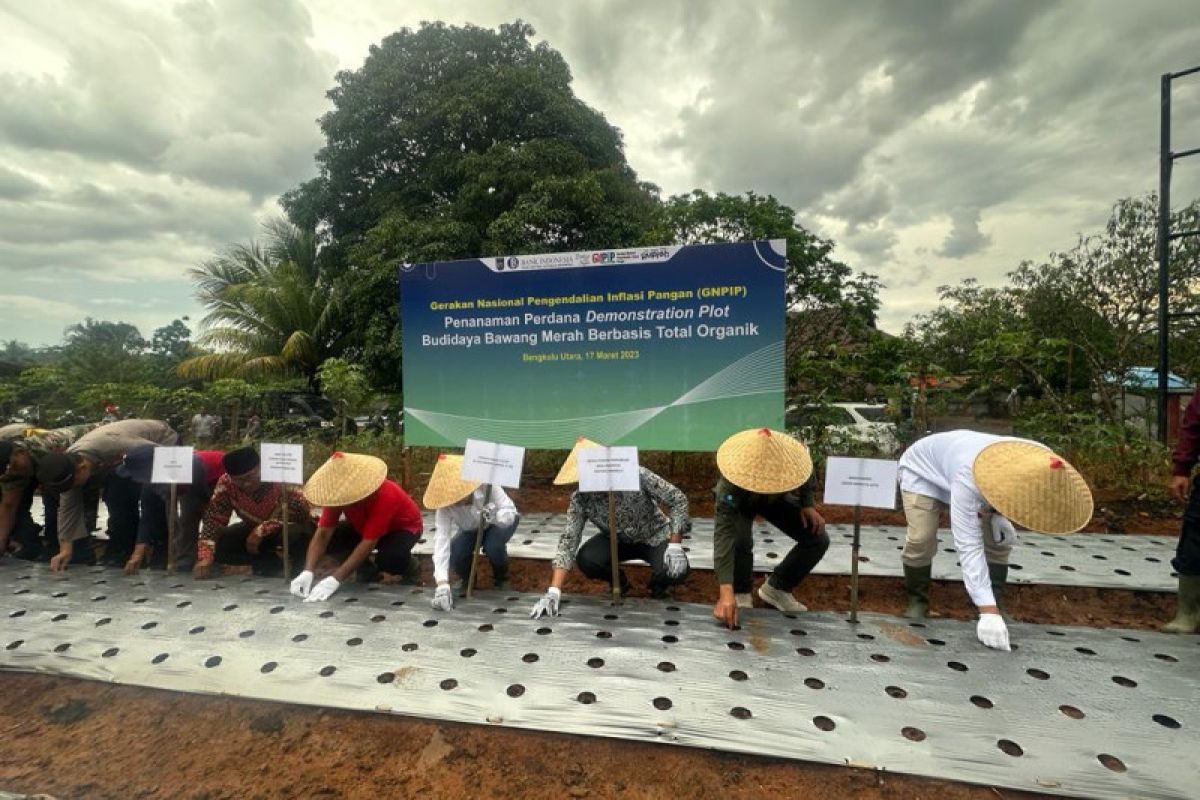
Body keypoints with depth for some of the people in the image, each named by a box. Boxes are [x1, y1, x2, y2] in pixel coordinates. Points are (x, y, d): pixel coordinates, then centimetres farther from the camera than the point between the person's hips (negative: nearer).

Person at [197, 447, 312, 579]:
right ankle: (275, 565, -5)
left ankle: (292, 567, -6)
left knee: (296, 535, -38)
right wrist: (205, 558, -33)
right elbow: (213, 519, -20)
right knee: (218, 544, -19)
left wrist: (263, 529, -36)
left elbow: (302, 512, -34)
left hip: (290, 528, -5)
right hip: (254, 528, 5)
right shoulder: (226, 483, -18)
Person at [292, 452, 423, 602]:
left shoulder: (385, 497, -39)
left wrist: (335, 579, -42)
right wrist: (308, 571, -35)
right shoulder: (338, 494, -22)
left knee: (388, 559, -37)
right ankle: (366, 568, 6)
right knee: (331, 539, -18)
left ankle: (409, 565, -2)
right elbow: (323, 533, -21)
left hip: (404, 527, -6)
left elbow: (368, 543, -39)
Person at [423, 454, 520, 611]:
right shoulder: (445, 506, -31)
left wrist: (496, 516, -58)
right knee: (456, 554, -25)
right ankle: (467, 579, 11)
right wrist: (442, 584, -46)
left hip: (500, 523, -2)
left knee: (492, 547, -32)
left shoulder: (486, 484, -38)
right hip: (470, 530, 2)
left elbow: (511, 512, -33)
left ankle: (501, 578, 3)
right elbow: (441, 540, -38)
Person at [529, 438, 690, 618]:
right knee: (586, 560, -25)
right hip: (617, 540, 2)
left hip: (655, 537, -2)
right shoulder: (580, 499, -22)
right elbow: (568, 541, -22)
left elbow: (678, 499, -21)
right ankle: (619, 581, 9)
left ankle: (659, 582, 9)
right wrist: (553, 592, -30)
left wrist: (675, 546, -26)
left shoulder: (636, 475, -30)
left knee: (676, 572, -29)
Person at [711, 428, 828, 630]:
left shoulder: (793, 461, -35)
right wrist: (726, 592, -54)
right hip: (740, 502, -3)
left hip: (779, 499, 4)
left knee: (818, 540, -10)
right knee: (740, 541, -32)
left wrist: (808, 504, -23)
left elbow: (808, 480, -7)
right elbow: (724, 533, -49)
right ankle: (741, 593, -1)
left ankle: (777, 588, 11)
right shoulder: (730, 485, -45)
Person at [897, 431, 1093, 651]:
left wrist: (999, 515, -17)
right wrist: (987, 611, -44)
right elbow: (969, 546, -43)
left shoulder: (1035, 465, -26)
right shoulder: (969, 480, -45)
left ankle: (995, 605, 10)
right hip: (924, 471, -6)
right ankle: (917, 600, 2)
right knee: (921, 539, -21)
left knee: (999, 539, -6)